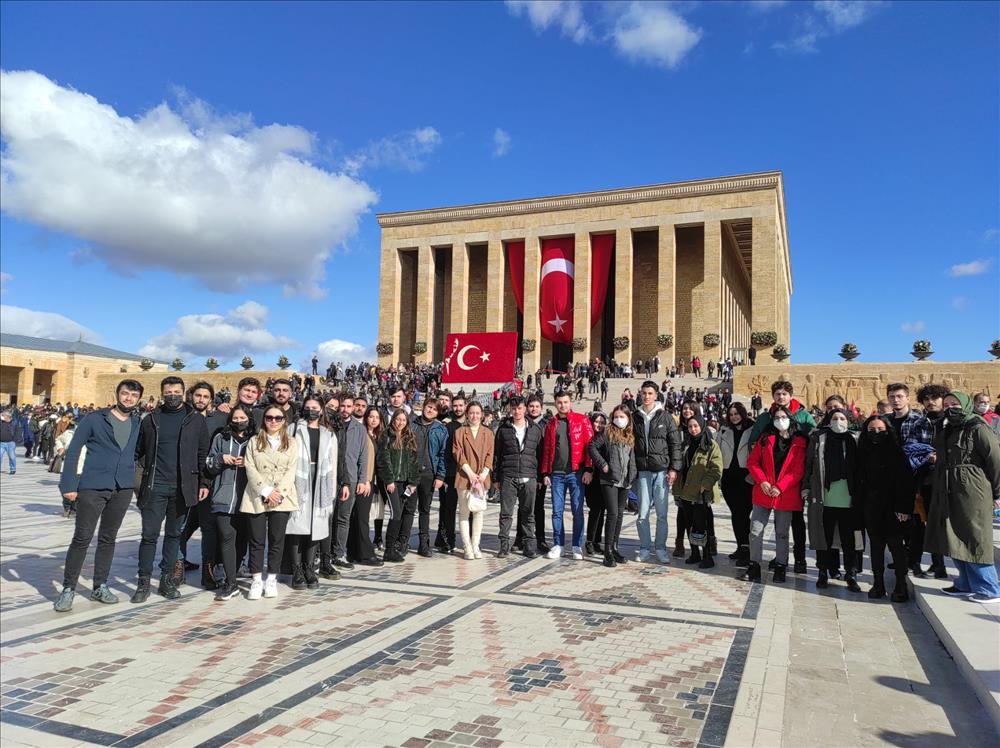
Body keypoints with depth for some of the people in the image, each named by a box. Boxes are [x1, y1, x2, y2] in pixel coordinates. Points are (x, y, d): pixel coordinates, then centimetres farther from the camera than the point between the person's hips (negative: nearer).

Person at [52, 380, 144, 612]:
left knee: (108, 538, 12)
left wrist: (138, 481, 4)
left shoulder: (138, 423, 9)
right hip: (93, 486, -4)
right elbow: (73, 451, -3)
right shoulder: (94, 419, -2)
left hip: (123, 489, 4)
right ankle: (68, 589, 11)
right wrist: (69, 485, -10)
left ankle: (100, 587, 23)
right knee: (82, 538, -1)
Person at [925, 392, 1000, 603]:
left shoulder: (978, 429, -9)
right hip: (949, 495, 8)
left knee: (974, 541, -2)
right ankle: (967, 584, 22)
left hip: (972, 494, -8)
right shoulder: (946, 432, 15)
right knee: (955, 541, 11)